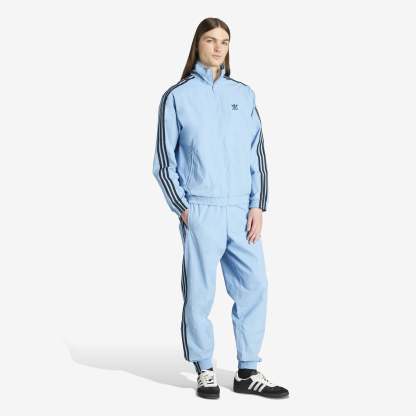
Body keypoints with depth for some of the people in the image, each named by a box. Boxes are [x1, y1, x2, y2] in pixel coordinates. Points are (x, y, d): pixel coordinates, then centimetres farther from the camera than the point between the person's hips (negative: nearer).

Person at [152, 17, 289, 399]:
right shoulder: (177, 96, 4)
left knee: (254, 286, 1)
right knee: (200, 292, -1)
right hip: (200, 210, -3)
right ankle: (205, 370, 13)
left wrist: (258, 206, 2)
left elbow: (257, 153, 11)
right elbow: (164, 161, 4)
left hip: (241, 210, 4)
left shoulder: (243, 94, 12)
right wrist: (182, 208, -5)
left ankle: (248, 372, 11)